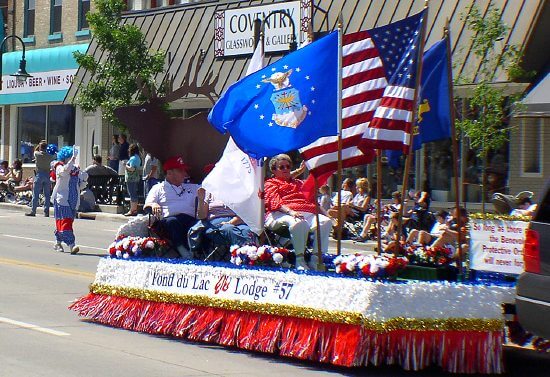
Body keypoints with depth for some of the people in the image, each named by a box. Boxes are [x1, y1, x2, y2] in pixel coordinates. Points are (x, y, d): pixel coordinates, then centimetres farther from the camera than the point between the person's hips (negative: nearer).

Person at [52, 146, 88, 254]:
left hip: (73, 201, 7)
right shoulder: (59, 168, -5)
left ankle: (58, 243, 24)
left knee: (65, 221, 12)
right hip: (61, 199, -7)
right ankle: (71, 245, -22)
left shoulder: (76, 169, 13)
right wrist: (72, 159, -33)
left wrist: (84, 180, 3)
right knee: (65, 221, -13)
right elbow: (65, 171, -31)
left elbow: (80, 186, 22)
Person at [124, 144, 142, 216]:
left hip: (131, 179, -10)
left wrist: (126, 166, -8)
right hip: (136, 178, 10)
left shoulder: (133, 158, -16)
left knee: (132, 194, -8)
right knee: (134, 194, 14)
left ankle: (132, 210, -8)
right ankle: (135, 209, 18)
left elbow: (132, 168, -24)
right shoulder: (138, 158, 15)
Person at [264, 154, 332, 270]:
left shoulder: (299, 183, 39)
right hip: (281, 213, -5)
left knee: (325, 221, -28)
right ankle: (300, 260, -37)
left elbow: (312, 200, 29)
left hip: (307, 212, 5)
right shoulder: (270, 184, 21)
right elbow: (275, 201, 1)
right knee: (299, 223, -42)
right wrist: (290, 211, -20)